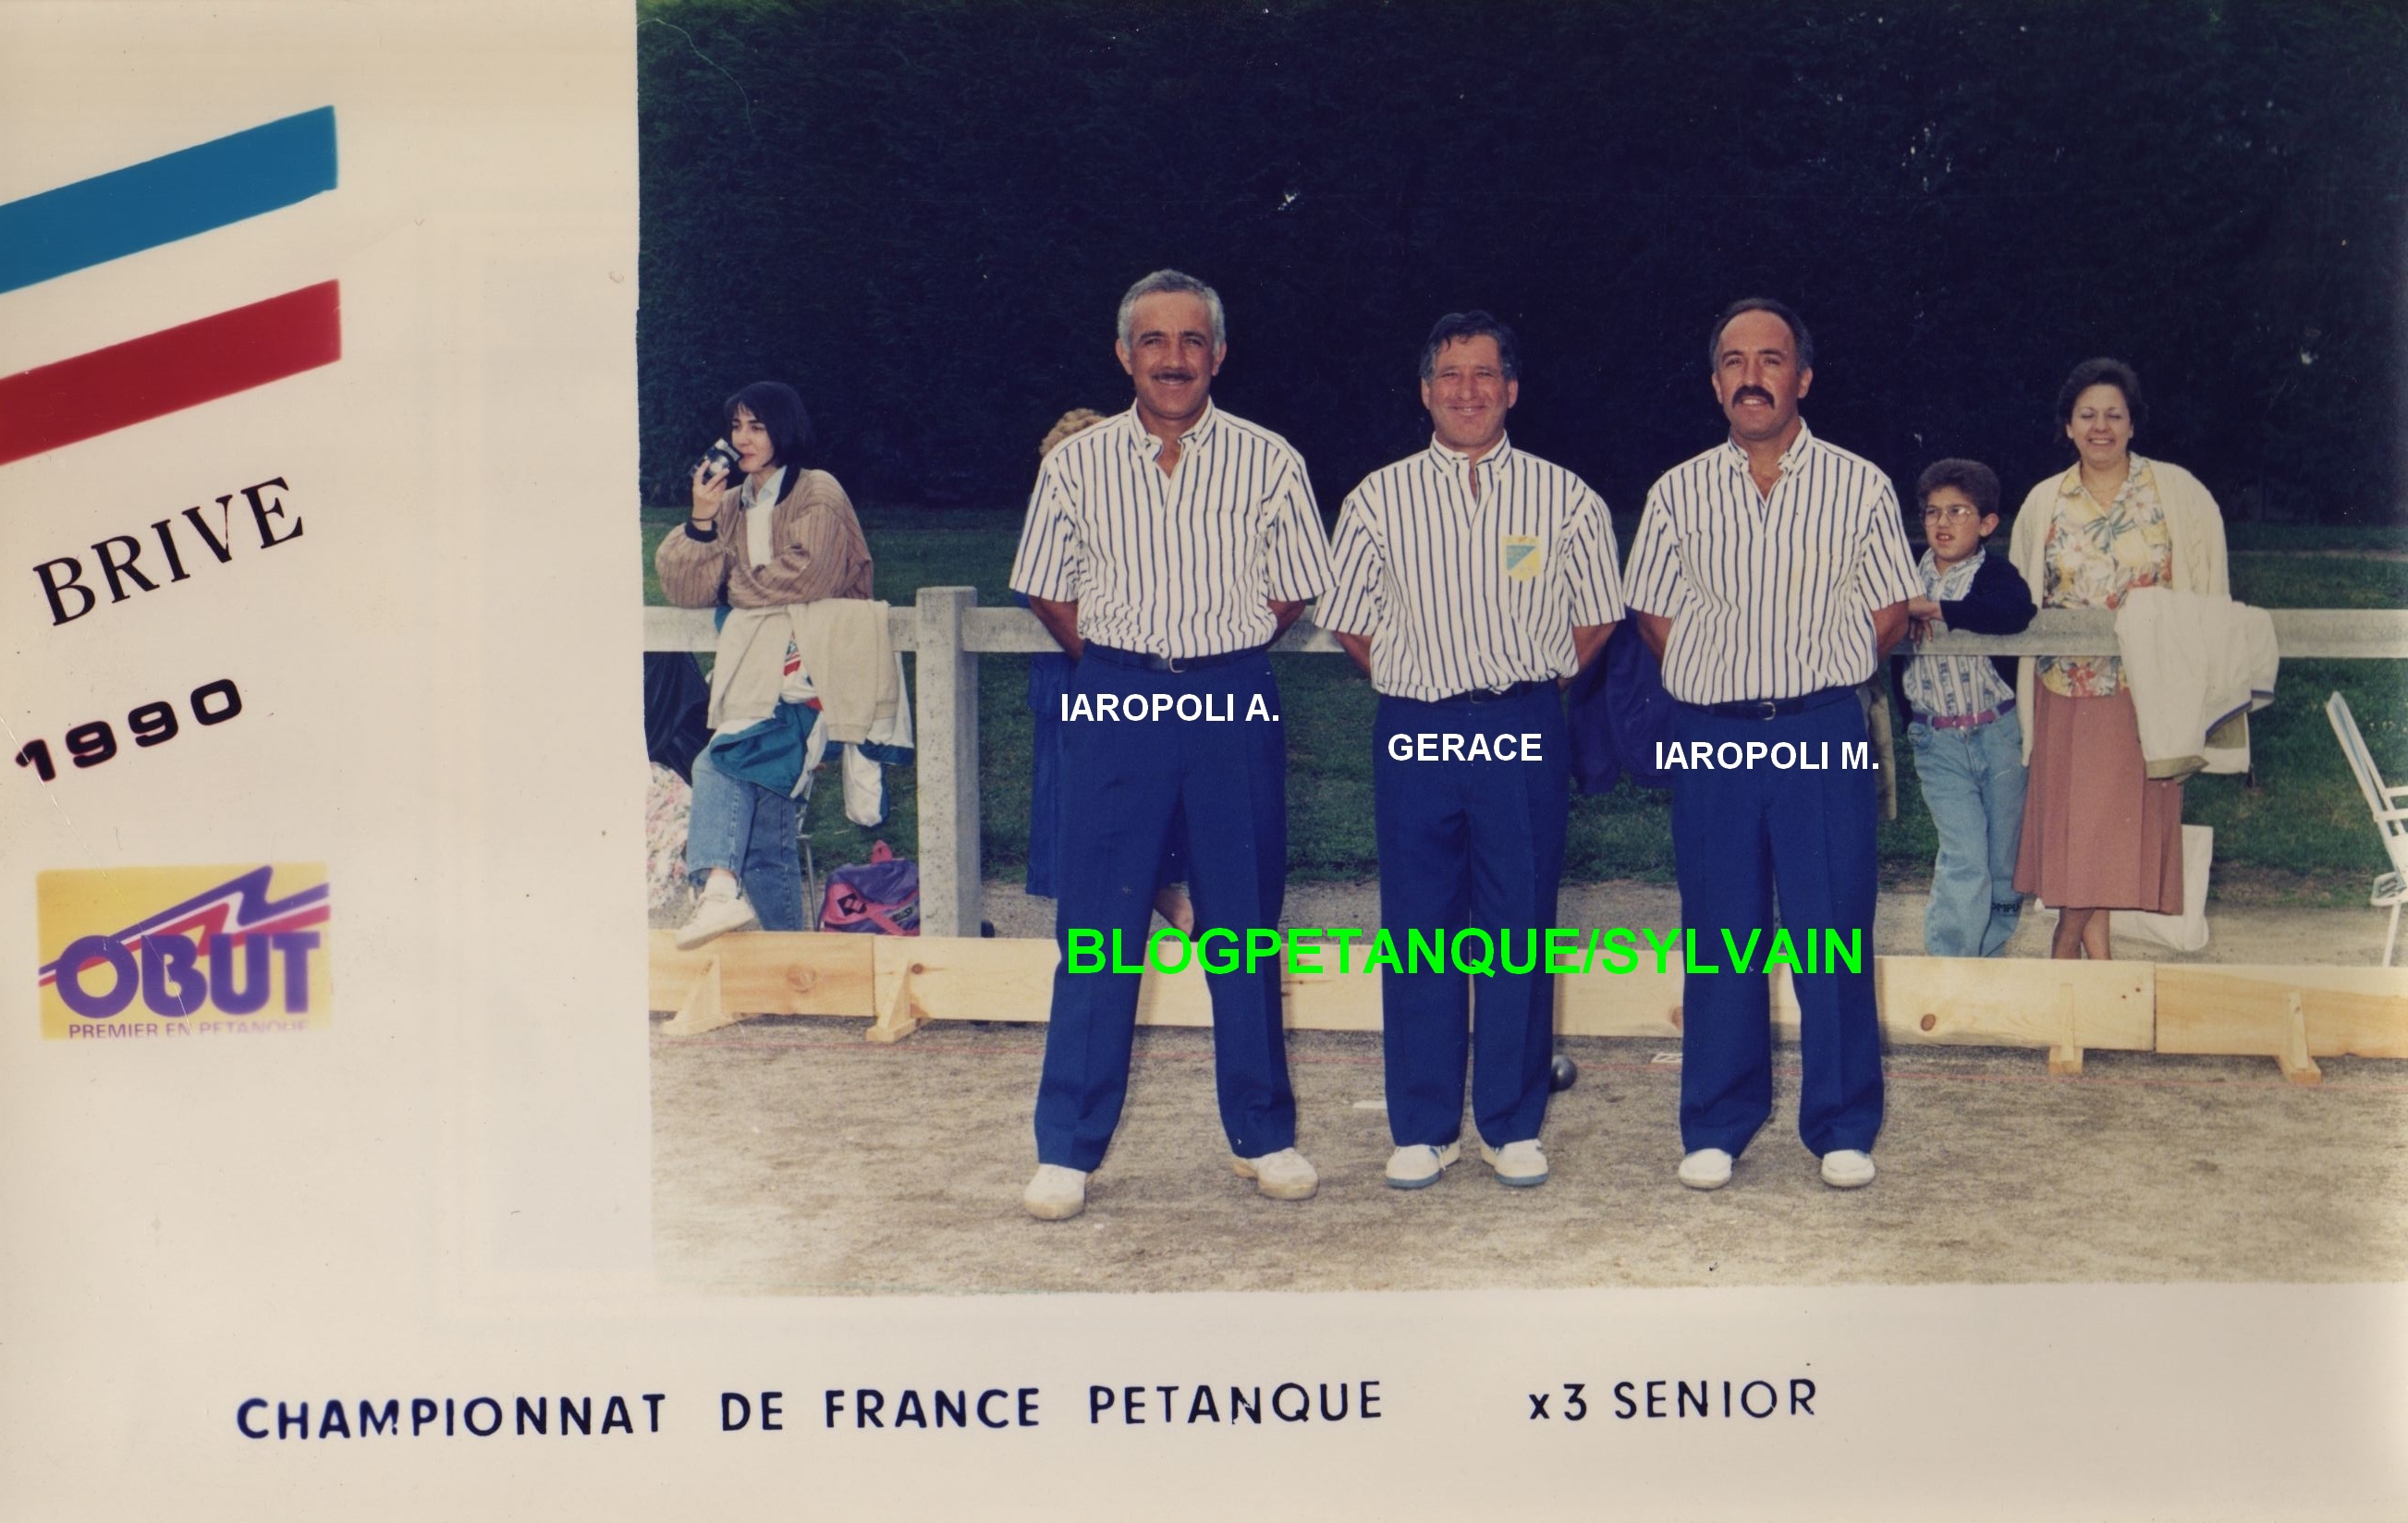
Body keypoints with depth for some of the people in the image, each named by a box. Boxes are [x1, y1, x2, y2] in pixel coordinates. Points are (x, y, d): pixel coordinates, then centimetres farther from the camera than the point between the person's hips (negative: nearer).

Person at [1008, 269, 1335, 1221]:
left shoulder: (1268, 463, 3)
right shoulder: (1077, 465, 4)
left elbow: (1294, 590, 11)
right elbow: (1048, 592, 12)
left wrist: (1221, 656, 7)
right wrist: (1122, 666, 8)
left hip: (1236, 705, 0)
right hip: (1116, 705, 0)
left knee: (1245, 924, 7)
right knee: (1097, 928, 1)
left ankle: (1263, 1135, 20)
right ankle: (1067, 1150, 9)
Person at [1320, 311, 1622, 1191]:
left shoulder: (1563, 498, 5)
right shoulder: (1380, 499, 5)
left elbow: (1596, 619, 12)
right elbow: (1350, 624, 12)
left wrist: (1530, 687, 7)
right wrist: (1420, 685, 7)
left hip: (1526, 731, 0)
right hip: (1414, 732, 1)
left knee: (1521, 929, 4)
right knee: (1419, 930, 4)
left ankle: (1513, 1127, 15)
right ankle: (1422, 1128, 15)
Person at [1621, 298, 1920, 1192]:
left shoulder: (1858, 487, 3)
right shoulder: (1678, 493, 7)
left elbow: (1889, 612, 8)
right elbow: (1654, 616, 13)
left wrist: (1816, 672, 6)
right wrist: (1724, 679, 6)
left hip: (1823, 733, -1)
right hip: (1711, 739, 1)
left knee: (1834, 933, 1)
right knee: (1718, 939, 6)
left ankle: (1843, 1128, 13)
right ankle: (1716, 1128, 17)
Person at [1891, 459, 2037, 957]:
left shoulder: (1995, 574, -5)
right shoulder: (1908, 577, 7)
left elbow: (2016, 612, -27)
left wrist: (1933, 608, -26)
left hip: (2000, 735, -1)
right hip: (1938, 742, 1)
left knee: (2005, 863, 8)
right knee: (1965, 859, -10)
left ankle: (1984, 958, 25)